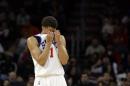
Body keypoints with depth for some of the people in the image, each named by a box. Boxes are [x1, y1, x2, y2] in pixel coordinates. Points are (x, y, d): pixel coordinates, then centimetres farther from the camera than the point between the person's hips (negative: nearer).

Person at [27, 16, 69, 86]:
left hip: (58, 79, 3)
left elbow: (64, 61, -2)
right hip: (42, 79, -3)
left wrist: (58, 42, -9)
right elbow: (41, 62, -12)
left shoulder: (60, 38, 9)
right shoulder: (33, 40, -2)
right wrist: (48, 43, -15)